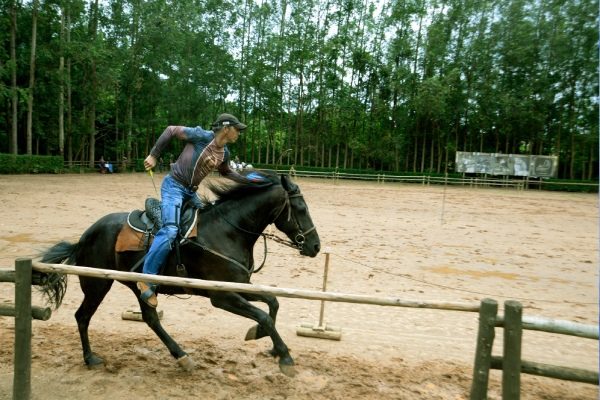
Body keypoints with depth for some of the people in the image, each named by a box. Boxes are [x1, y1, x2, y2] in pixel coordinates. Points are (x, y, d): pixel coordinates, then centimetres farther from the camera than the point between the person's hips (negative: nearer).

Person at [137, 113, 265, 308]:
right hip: (174, 185, -9)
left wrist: (246, 180, 17)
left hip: (191, 191, 9)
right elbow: (171, 131, -8)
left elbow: (226, 172, 27)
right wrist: (154, 156, -7)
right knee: (170, 230, -23)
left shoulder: (225, 153, 6)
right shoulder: (202, 136, -16)